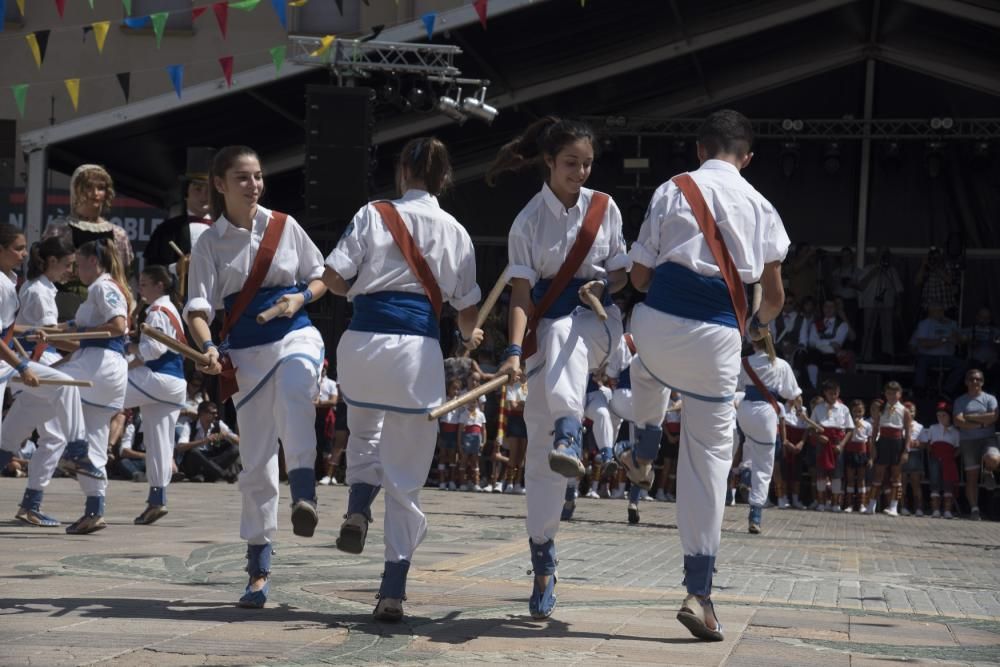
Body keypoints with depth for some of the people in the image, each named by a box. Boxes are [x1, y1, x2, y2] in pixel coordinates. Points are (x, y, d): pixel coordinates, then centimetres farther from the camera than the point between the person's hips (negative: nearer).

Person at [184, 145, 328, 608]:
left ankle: (304, 495, -47)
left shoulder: (284, 226, 4)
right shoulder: (209, 243, 1)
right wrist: (208, 348, -27)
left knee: (295, 387, -39)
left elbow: (322, 276, 14)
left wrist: (301, 298, -8)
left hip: (296, 336, 0)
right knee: (256, 463, 3)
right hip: (246, 352, 0)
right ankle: (258, 574, 12)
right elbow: (197, 308, -7)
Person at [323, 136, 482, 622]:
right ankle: (392, 592, 4)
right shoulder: (455, 232, 9)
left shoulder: (374, 215, 3)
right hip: (419, 351, 0)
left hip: (363, 342, 0)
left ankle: (358, 509, 4)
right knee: (405, 478, 6)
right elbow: (467, 311, 13)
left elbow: (334, 278, -3)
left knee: (363, 432, 31)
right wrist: (471, 338, 35)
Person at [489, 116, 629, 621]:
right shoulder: (528, 221, -4)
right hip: (544, 326, 0)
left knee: (564, 335, -39)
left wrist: (603, 286, -15)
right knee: (539, 446, -5)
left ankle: (569, 435, -56)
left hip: (595, 321, 0)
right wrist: (515, 350, -23)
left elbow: (621, 272, 8)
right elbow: (522, 293, -9)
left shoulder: (604, 208, 1)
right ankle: (543, 562, 1)